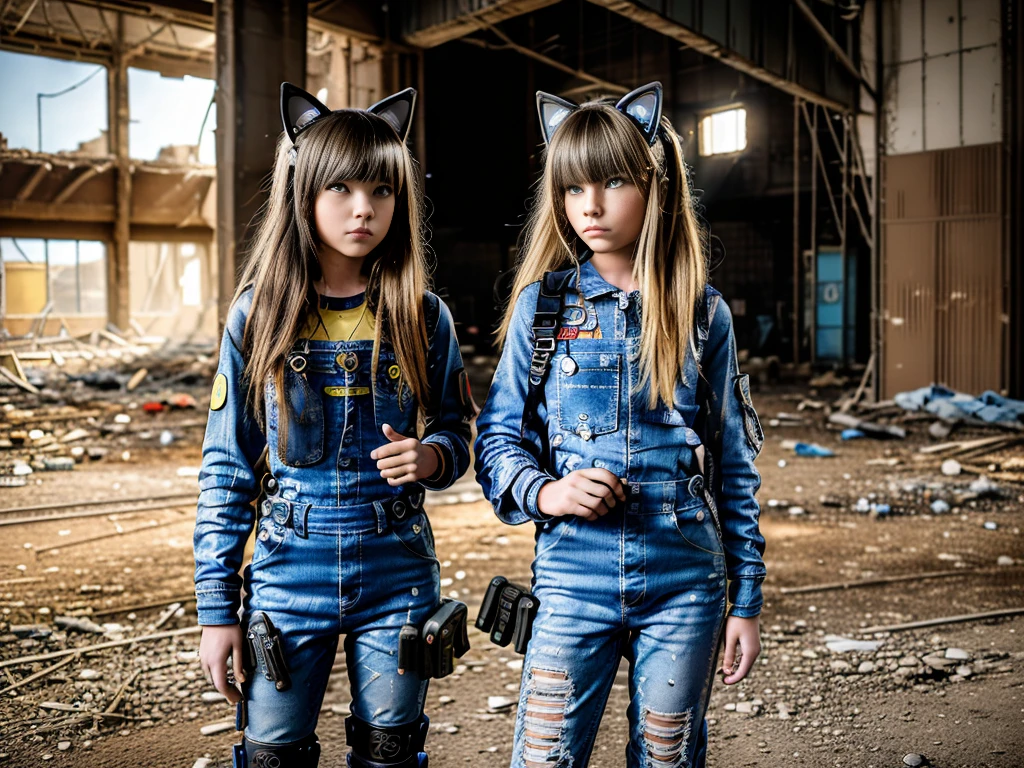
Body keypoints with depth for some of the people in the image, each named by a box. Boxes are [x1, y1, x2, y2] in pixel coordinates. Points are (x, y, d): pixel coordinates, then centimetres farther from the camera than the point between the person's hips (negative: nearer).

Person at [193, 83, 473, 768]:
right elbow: (227, 469, -1)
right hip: (288, 582, 0)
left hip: (397, 581, 1)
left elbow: (455, 430, 9)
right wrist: (217, 610, -2)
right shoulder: (258, 315, -4)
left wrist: (433, 457, -16)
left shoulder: (424, 317, -3)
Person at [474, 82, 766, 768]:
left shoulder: (703, 313, 1)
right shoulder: (543, 305, 0)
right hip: (573, 578, 0)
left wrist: (747, 599, 5)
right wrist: (542, 491, -17)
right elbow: (497, 436, 4)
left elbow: (734, 463, 5)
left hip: (685, 584, 1)